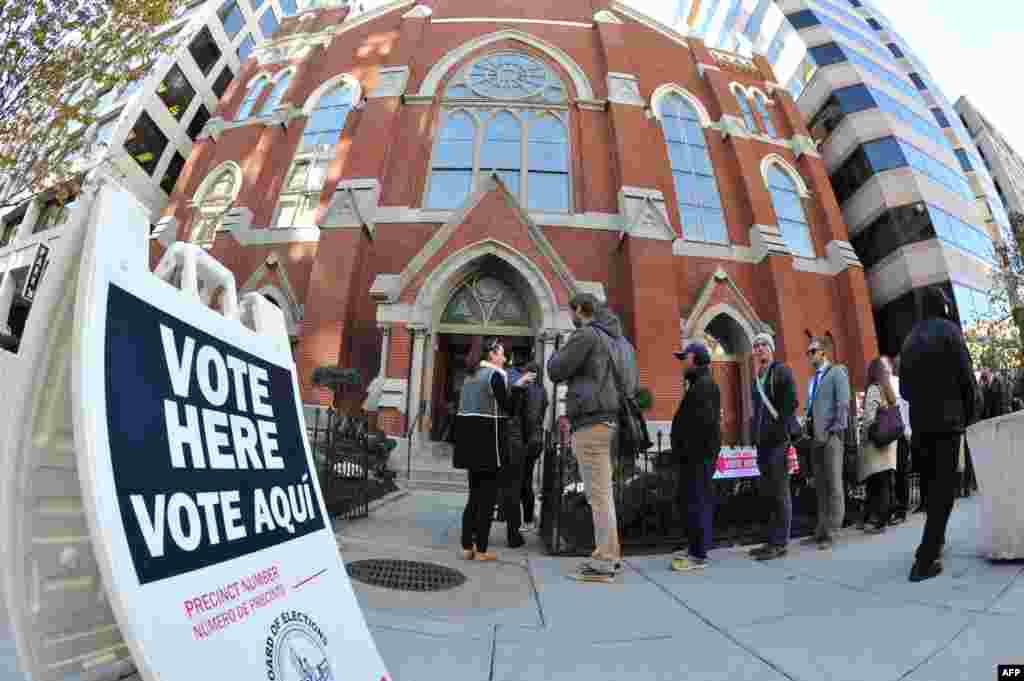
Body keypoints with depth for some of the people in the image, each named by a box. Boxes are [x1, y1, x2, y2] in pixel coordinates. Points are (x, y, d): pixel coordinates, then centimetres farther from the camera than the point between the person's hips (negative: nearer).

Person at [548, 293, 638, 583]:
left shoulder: (586, 334, -8)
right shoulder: (620, 339, 18)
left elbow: (556, 372, -5)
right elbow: (633, 383, 22)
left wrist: (556, 354, 13)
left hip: (591, 422, -9)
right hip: (611, 420, 9)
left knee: (598, 493, -5)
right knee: (603, 492, 15)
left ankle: (604, 563, 0)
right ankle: (610, 554, 21)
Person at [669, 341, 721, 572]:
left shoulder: (704, 384, -14)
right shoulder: (698, 384, 20)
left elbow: (703, 422, -24)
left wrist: (688, 449, -21)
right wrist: (683, 449, 20)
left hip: (698, 454, -11)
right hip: (695, 453, 11)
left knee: (696, 501, -7)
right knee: (694, 500, 16)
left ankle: (698, 555, -2)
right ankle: (696, 548, 25)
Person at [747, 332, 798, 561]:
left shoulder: (782, 371, -4)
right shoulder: (757, 377, 18)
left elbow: (791, 403, -14)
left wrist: (781, 433, -18)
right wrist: (756, 436, 11)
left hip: (778, 441, -8)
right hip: (763, 441, 8)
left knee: (780, 493, -3)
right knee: (768, 494, 12)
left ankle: (780, 542, 4)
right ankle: (772, 540, 21)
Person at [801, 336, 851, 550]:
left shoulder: (837, 372, 0)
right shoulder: (812, 379, 21)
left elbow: (843, 402, -9)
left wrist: (836, 429, -16)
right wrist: (809, 427, 8)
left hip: (831, 435, -7)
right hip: (815, 436, 7)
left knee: (833, 483, -6)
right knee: (820, 484, 9)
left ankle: (832, 530, -2)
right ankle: (822, 529, 14)